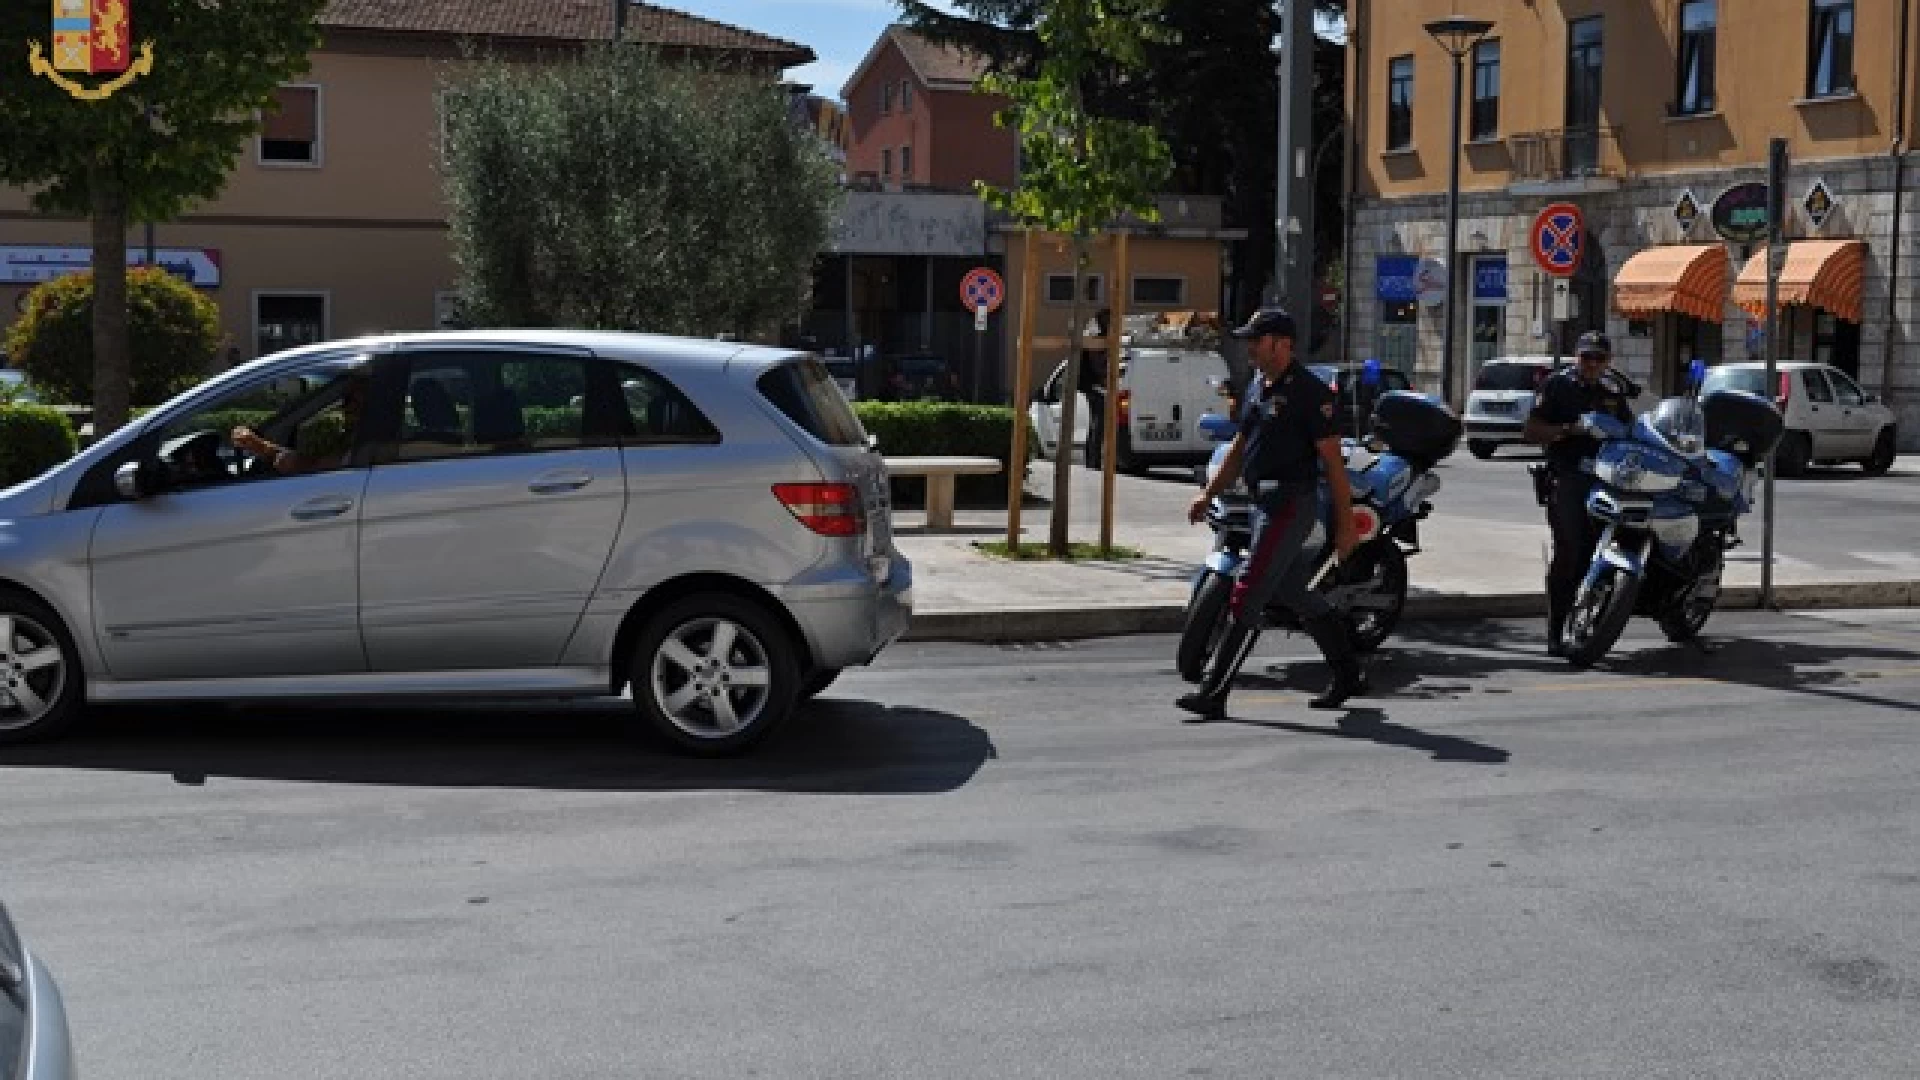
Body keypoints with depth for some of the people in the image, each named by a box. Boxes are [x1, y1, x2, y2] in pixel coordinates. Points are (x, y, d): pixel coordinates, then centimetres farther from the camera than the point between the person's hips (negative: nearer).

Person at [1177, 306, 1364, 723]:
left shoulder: (1310, 391, -13)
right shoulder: (1257, 386, 14)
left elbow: (1332, 460, -13)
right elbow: (1240, 447, 22)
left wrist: (1345, 524, -13)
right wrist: (1208, 495, 17)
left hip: (1291, 504, -9)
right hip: (1263, 503, 9)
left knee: (1246, 599, -11)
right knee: (1294, 595, 16)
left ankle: (1214, 693, -11)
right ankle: (1348, 676, 28)